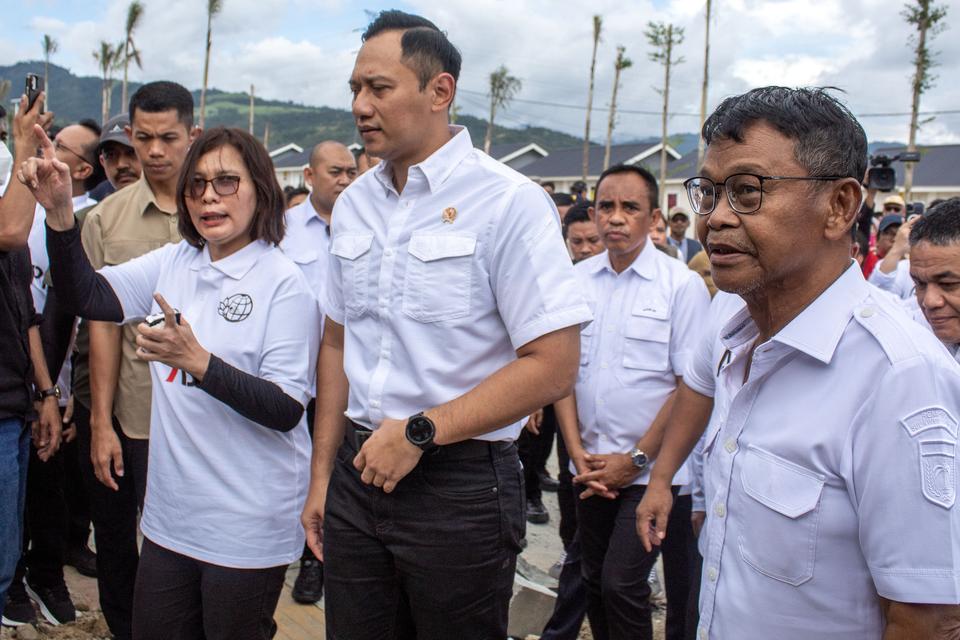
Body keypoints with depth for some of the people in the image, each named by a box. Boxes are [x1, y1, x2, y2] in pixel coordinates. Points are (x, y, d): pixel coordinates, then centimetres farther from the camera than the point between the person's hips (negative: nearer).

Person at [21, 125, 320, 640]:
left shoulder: (284, 283, -14)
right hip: (170, 512, 6)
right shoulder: (174, 263, 6)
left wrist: (198, 361, -29)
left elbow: (287, 410, -18)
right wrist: (59, 213, -14)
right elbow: (88, 297, -1)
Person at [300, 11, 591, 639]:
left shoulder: (511, 203, -12)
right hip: (357, 472, 5)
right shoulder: (354, 204, 7)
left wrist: (419, 432, -16)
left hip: (460, 485, -5)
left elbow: (553, 365, -17)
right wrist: (323, 474, 13)